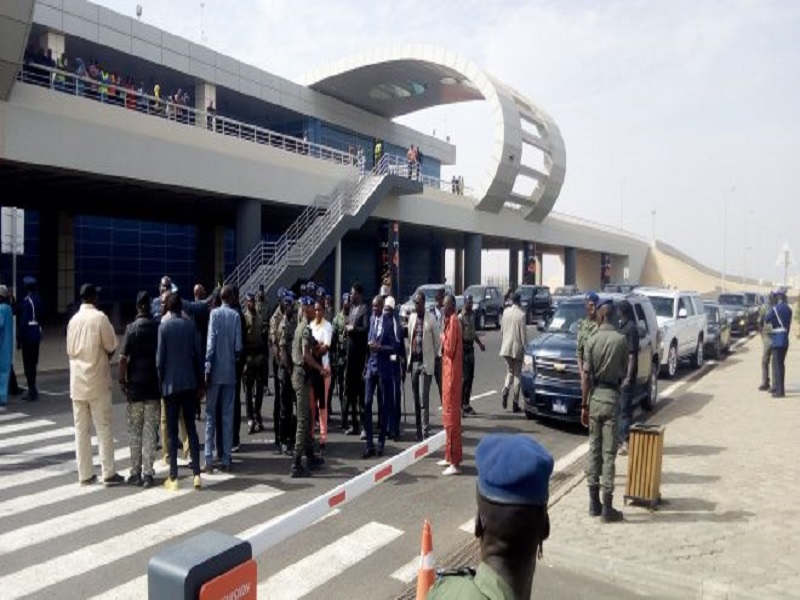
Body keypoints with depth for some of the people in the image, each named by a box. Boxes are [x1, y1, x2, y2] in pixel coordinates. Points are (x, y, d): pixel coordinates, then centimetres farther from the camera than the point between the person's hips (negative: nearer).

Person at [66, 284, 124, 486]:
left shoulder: (73, 319, 5)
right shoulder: (100, 317, -10)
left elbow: (70, 350, 10)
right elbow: (111, 346, -7)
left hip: (77, 381, 5)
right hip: (97, 380, -5)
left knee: (81, 428, 8)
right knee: (103, 428, 1)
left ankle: (85, 474, 13)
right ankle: (108, 473, 4)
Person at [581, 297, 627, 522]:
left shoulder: (592, 341, -5)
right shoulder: (621, 340, -7)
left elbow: (586, 376, -6)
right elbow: (624, 372, 2)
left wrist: (584, 405, 0)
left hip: (595, 396, 2)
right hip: (612, 396, -1)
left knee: (594, 449, 12)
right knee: (608, 453, 1)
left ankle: (594, 503, 18)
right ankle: (607, 507, 4)